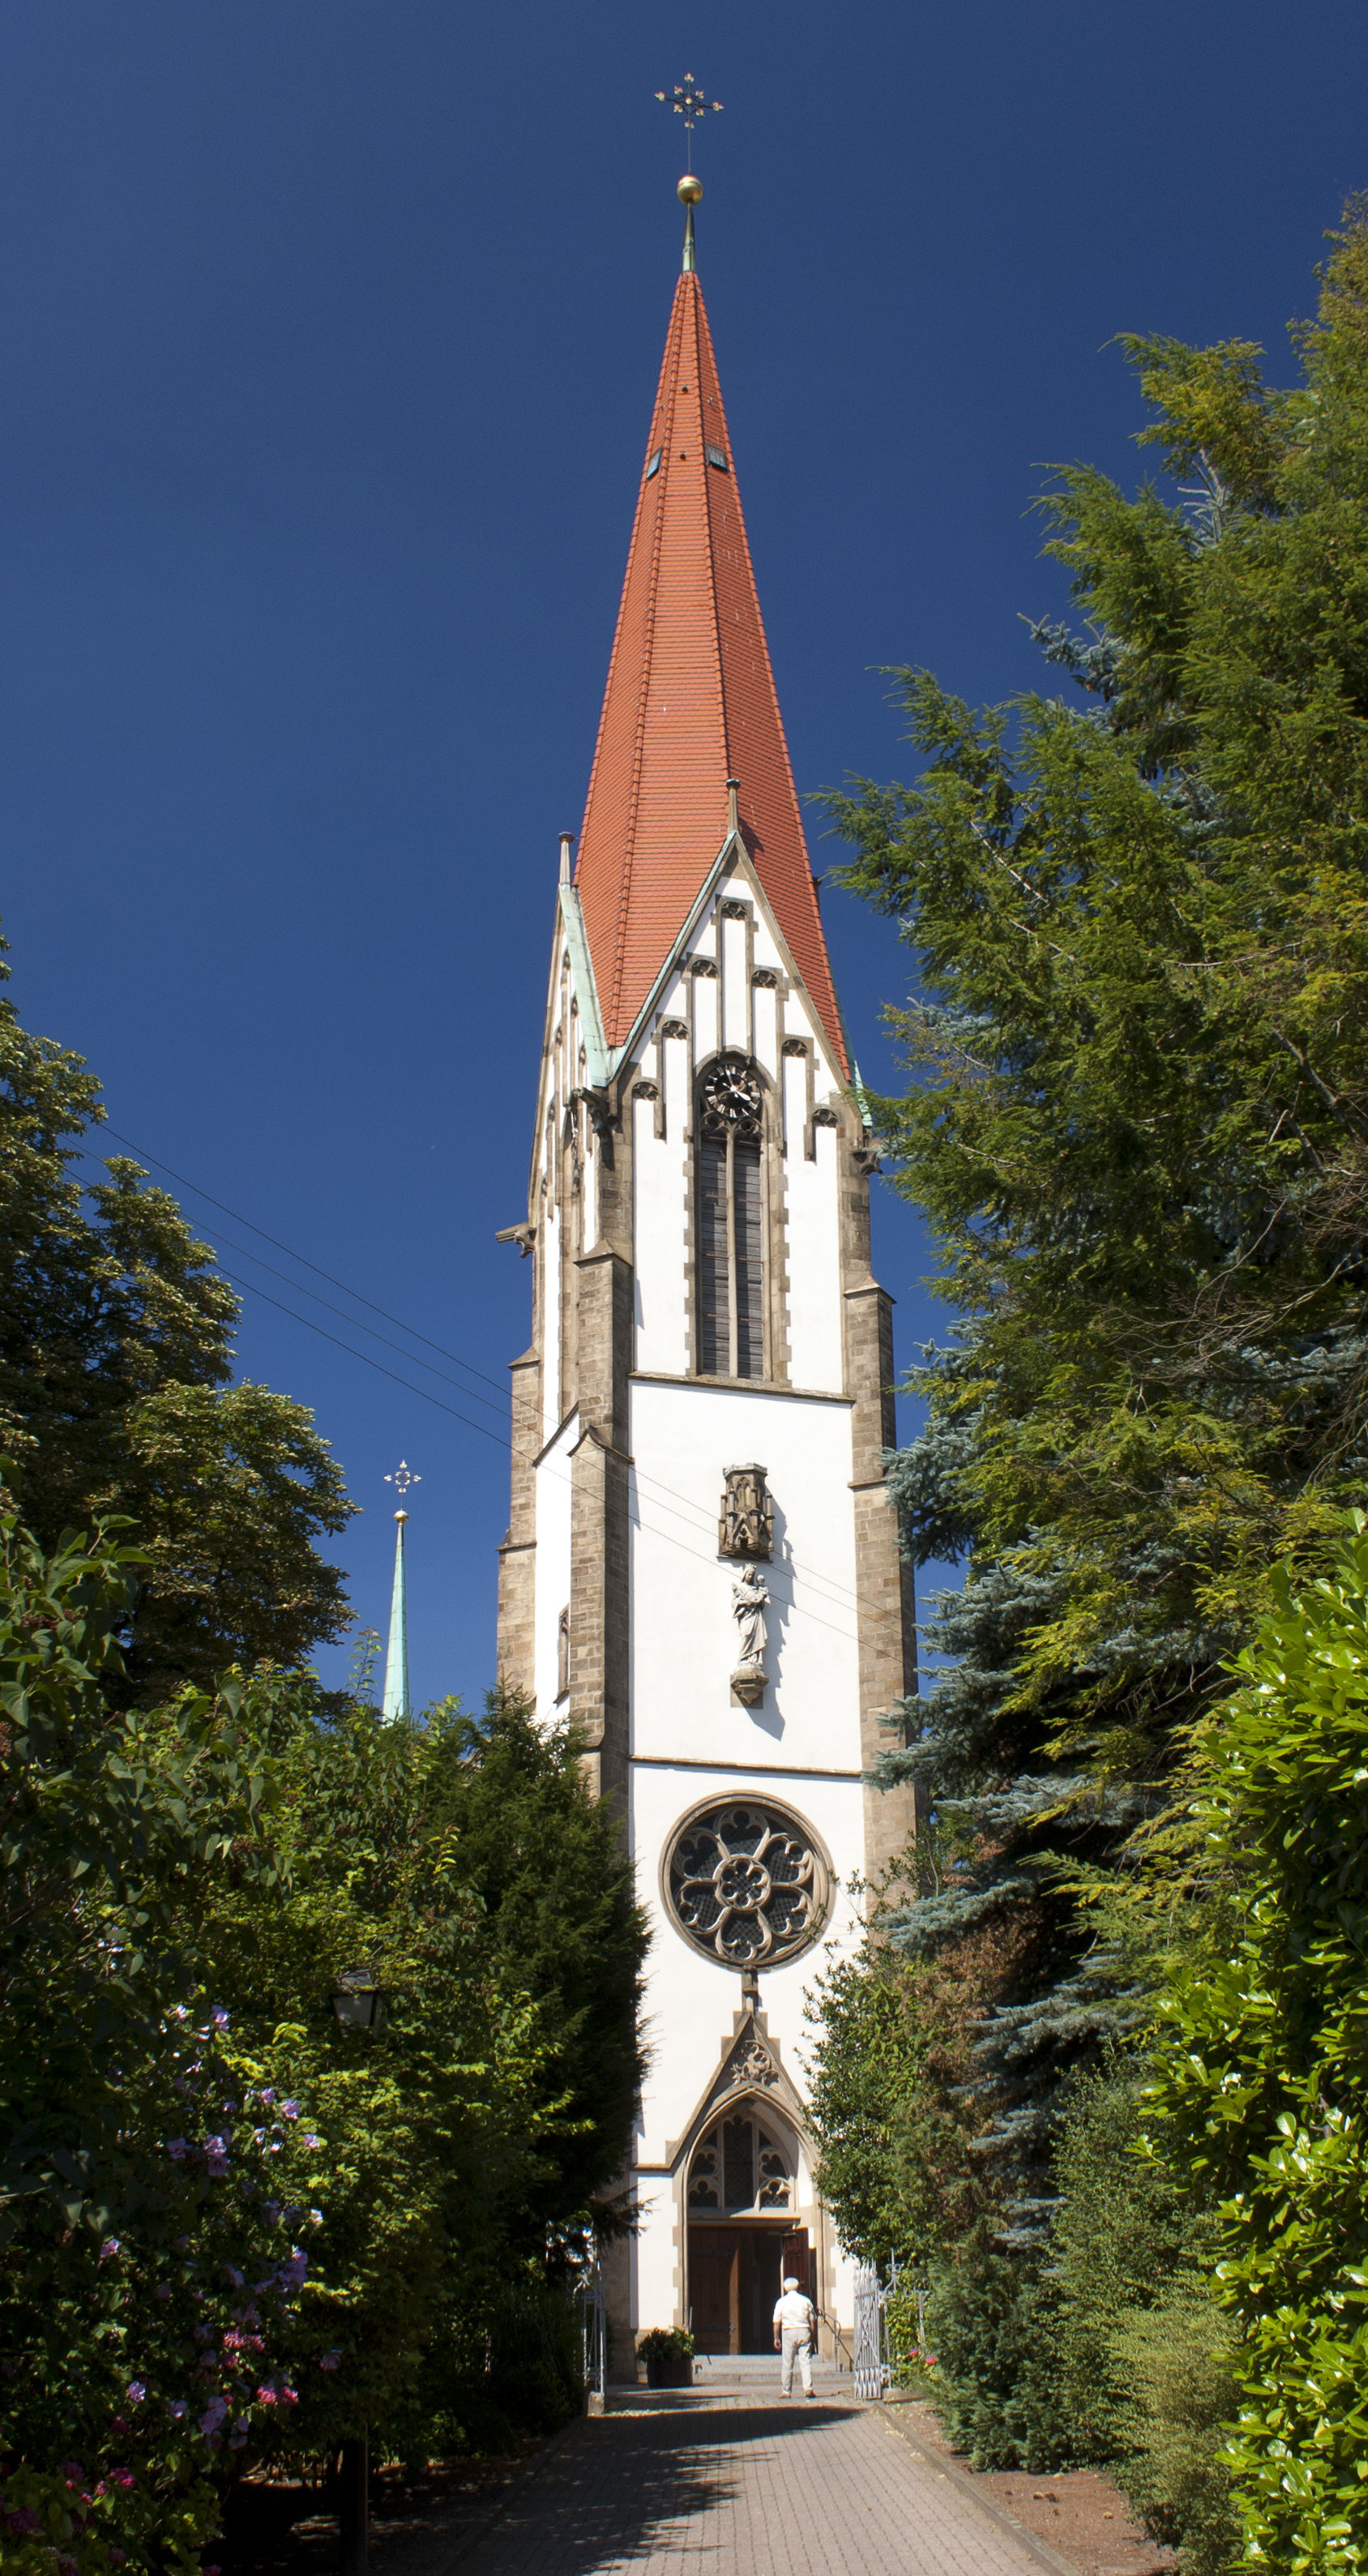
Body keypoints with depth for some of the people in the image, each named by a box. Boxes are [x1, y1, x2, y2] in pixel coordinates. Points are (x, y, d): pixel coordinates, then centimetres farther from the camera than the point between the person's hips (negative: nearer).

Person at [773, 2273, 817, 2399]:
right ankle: (808, 2388, -10)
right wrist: (813, 2337, 17)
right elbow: (812, 2321, 9)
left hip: (788, 2333, -1)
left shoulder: (781, 2302, 3)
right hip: (804, 2332, 1)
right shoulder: (806, 2301, 7)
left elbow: (777, 2322, 3)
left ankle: (786, 2391, 7)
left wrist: (776, 2338, 11)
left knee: (787, 2364, 5)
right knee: (806, 2362, 1)